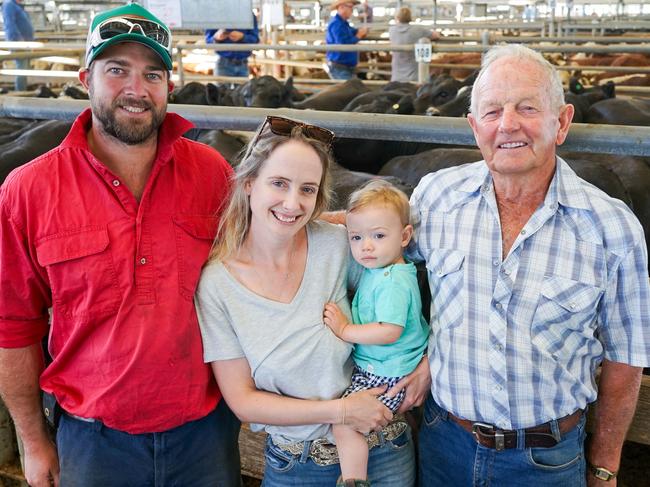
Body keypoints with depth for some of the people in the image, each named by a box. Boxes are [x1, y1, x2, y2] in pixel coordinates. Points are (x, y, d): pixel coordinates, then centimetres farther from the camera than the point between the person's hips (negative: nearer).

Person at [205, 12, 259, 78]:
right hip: (224, 63, -1)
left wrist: (242, 37, -21)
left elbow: (255, 38, -2)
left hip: (243, 64, 1)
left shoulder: (250, 15, 3)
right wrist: (216, 38, -21)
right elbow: (208, 39, 1)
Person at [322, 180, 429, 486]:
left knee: (343, 424, -16)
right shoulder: (375, 269, 7)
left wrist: (345, 330, -24)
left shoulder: (393, 282, -24)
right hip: (372, 364, 11)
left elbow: (390, 332, -31)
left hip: (386, 376, -11)